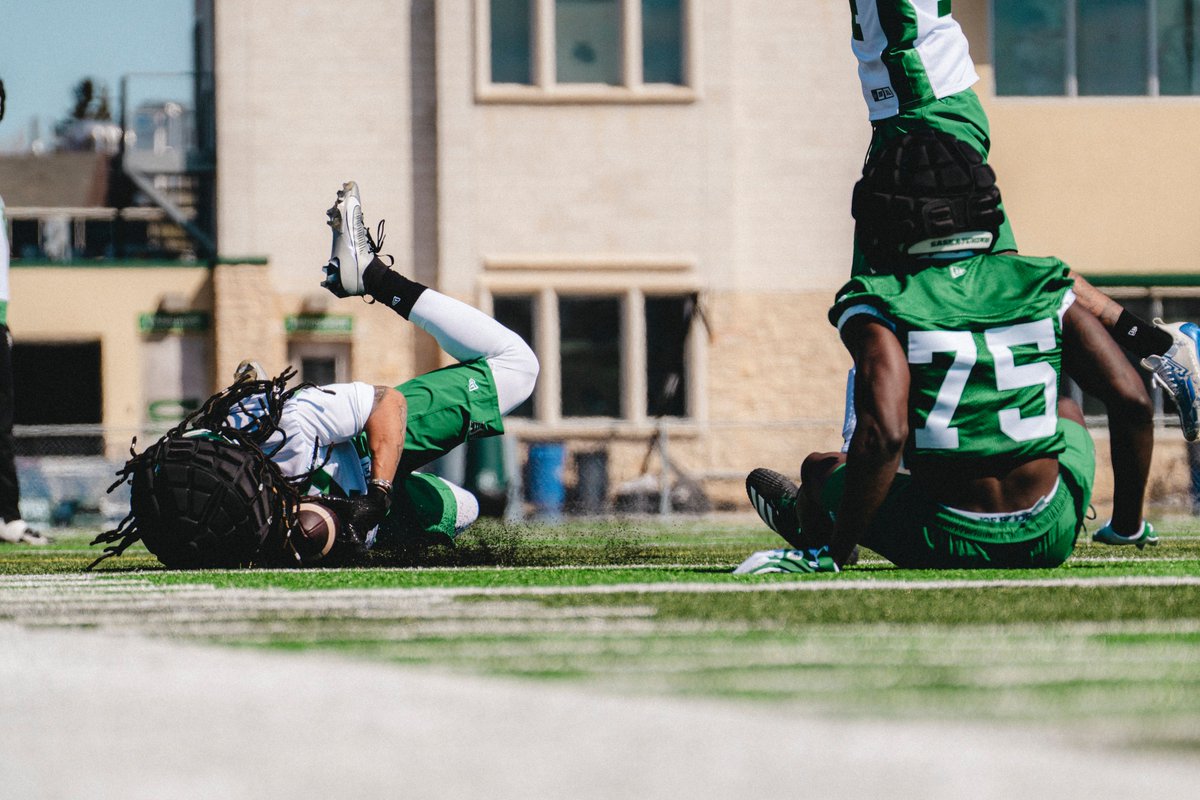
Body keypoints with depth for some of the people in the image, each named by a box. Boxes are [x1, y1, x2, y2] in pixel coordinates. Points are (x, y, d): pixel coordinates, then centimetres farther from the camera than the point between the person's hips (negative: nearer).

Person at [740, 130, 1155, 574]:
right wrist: (1128, 523, 9)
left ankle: (812, 533, 59)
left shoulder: (879, 308, -10)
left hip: (948, 545, -3)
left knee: (823, 468, 26)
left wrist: (835, 552, -17)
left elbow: (884, 435, -24)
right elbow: (1132, 401, -4)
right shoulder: (1042, 287, 1)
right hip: (1051, 537, 3)